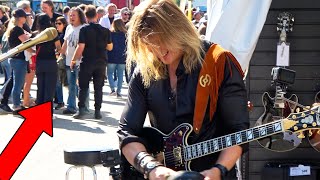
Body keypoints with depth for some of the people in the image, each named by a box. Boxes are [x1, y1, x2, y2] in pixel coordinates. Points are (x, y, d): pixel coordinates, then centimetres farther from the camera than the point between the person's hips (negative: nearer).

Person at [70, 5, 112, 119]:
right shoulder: (105, 30, 1)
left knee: (83, 87, 6)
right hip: (101, 62, 3)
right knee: (98, 88, 9)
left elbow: (81, 47, -13)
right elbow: (110, 47, 9)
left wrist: (73, 60, -3)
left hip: (87, 62, -3)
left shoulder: (84, 30, -9)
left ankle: (81, 109, -3)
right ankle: (97, 111, 8)